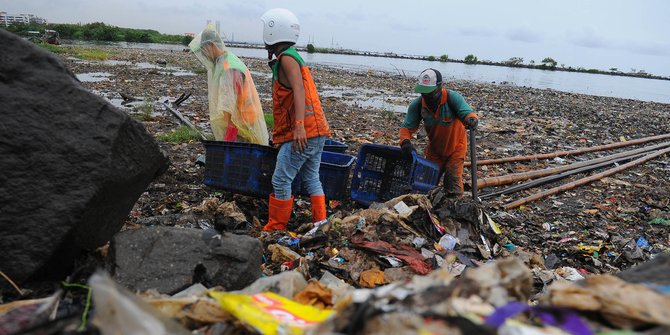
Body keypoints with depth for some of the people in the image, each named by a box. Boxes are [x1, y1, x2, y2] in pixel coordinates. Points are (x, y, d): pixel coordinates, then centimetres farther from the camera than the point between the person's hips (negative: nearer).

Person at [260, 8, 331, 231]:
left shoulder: (286, 58, -8)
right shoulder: (292, 57, 22)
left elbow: (299, 90, -23)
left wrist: (299, 126, -34)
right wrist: (279, 134, 29)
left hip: (303, 133, -10)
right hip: (317, 131, 10)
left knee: (281, 181, -2)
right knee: (311, 178, 14)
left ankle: (275, 229, 7)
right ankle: (321, 224, 18)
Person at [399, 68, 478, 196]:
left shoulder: (452, 97, -28)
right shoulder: (417, 105, -19)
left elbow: (466, 112, -39)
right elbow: (407, 126, -18)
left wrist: (471, 119, -64)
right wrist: (405, 141, -39)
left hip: (455, 148, -3)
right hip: (434, 149, 4)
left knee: (453, 179, -8)